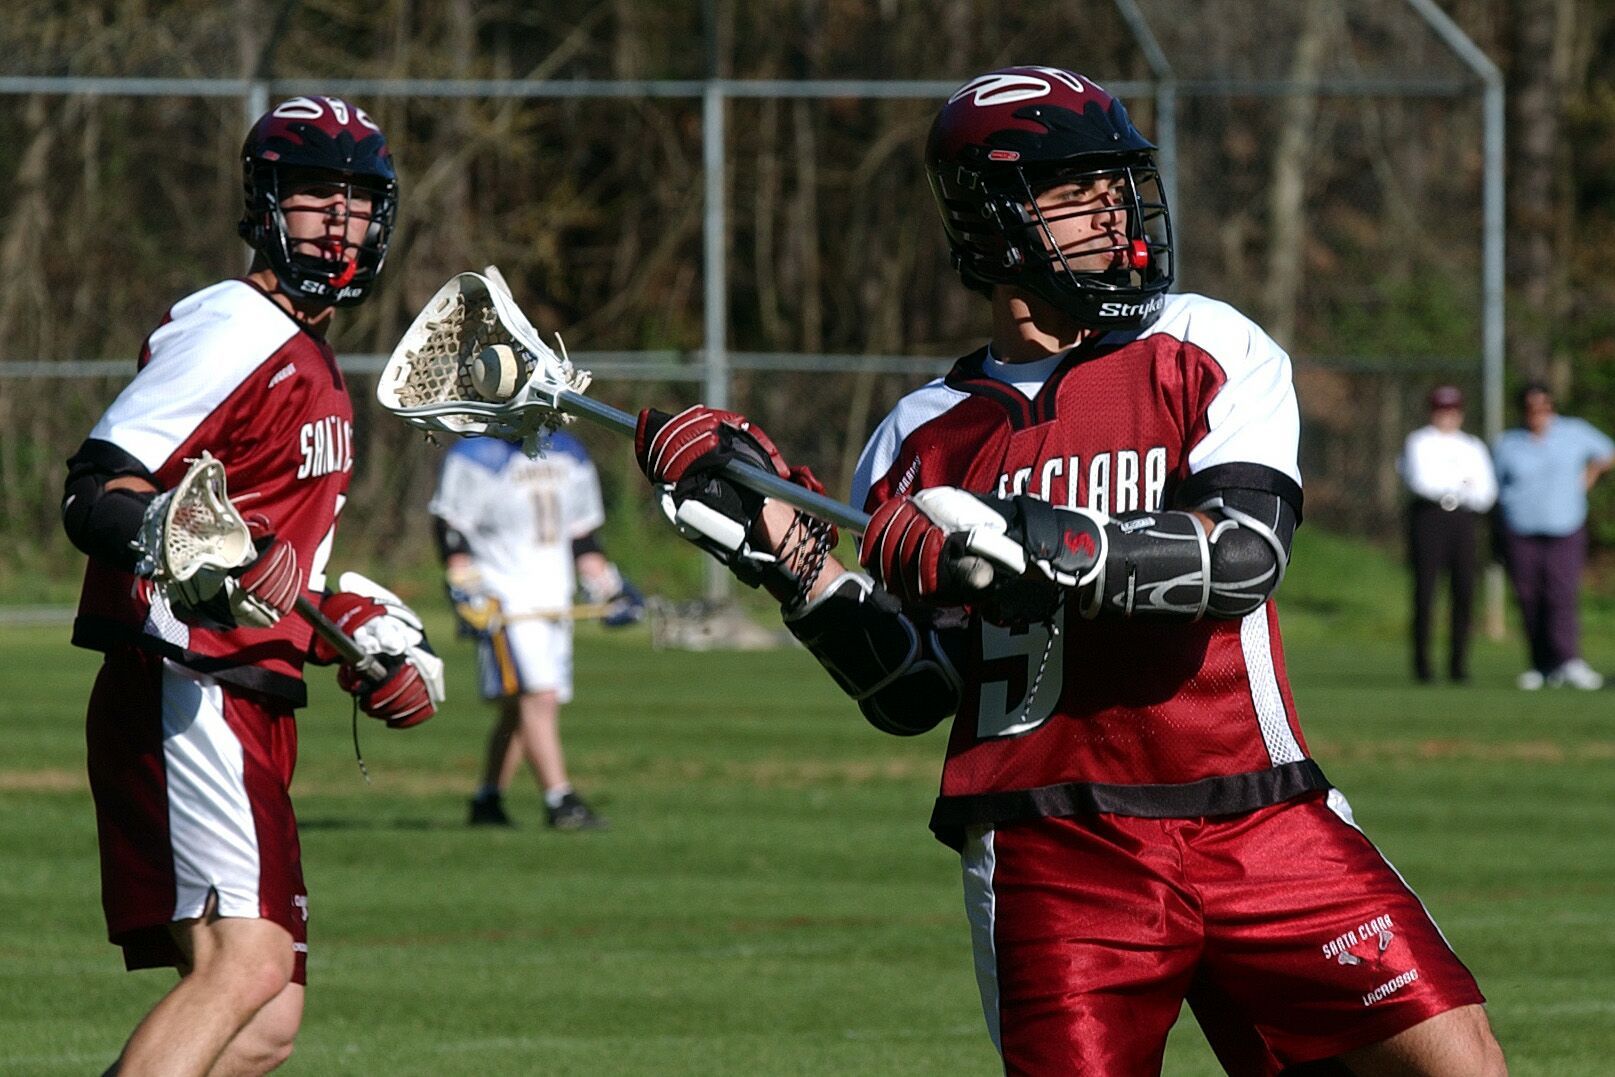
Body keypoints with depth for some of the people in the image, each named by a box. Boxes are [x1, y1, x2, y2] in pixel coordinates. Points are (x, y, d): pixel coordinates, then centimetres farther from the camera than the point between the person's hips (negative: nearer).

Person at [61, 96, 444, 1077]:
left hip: (250, 715, 10)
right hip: (185, 692, -10)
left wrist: (371, 640, 19)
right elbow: (93, 494, -18)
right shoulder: (234, 333, -9)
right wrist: (171, 541, -36)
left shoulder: (314, 368, 22)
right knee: (244, 968, -24)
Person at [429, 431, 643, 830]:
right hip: (504, 600, -7)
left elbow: (583, 535, 21)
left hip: (554, 601, 7)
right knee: (538, 699, -16)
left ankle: (487, 801, 18)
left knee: (519, 710, 9)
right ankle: (560, 801, -18)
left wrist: (609, 590, 16)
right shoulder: (476, 457, -8)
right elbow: (451, 530, -9)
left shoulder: (569, 458, 13)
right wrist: (467, 594, -17)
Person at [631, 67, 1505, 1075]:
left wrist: (1033, 546, -24)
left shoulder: (1210, 350, 5)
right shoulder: (929, 435, 11)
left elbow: (1244, 553, -13)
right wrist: (792, 557, -4)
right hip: (1054, 857, 0)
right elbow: (914, 697, 8)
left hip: (1257, 828, 0)